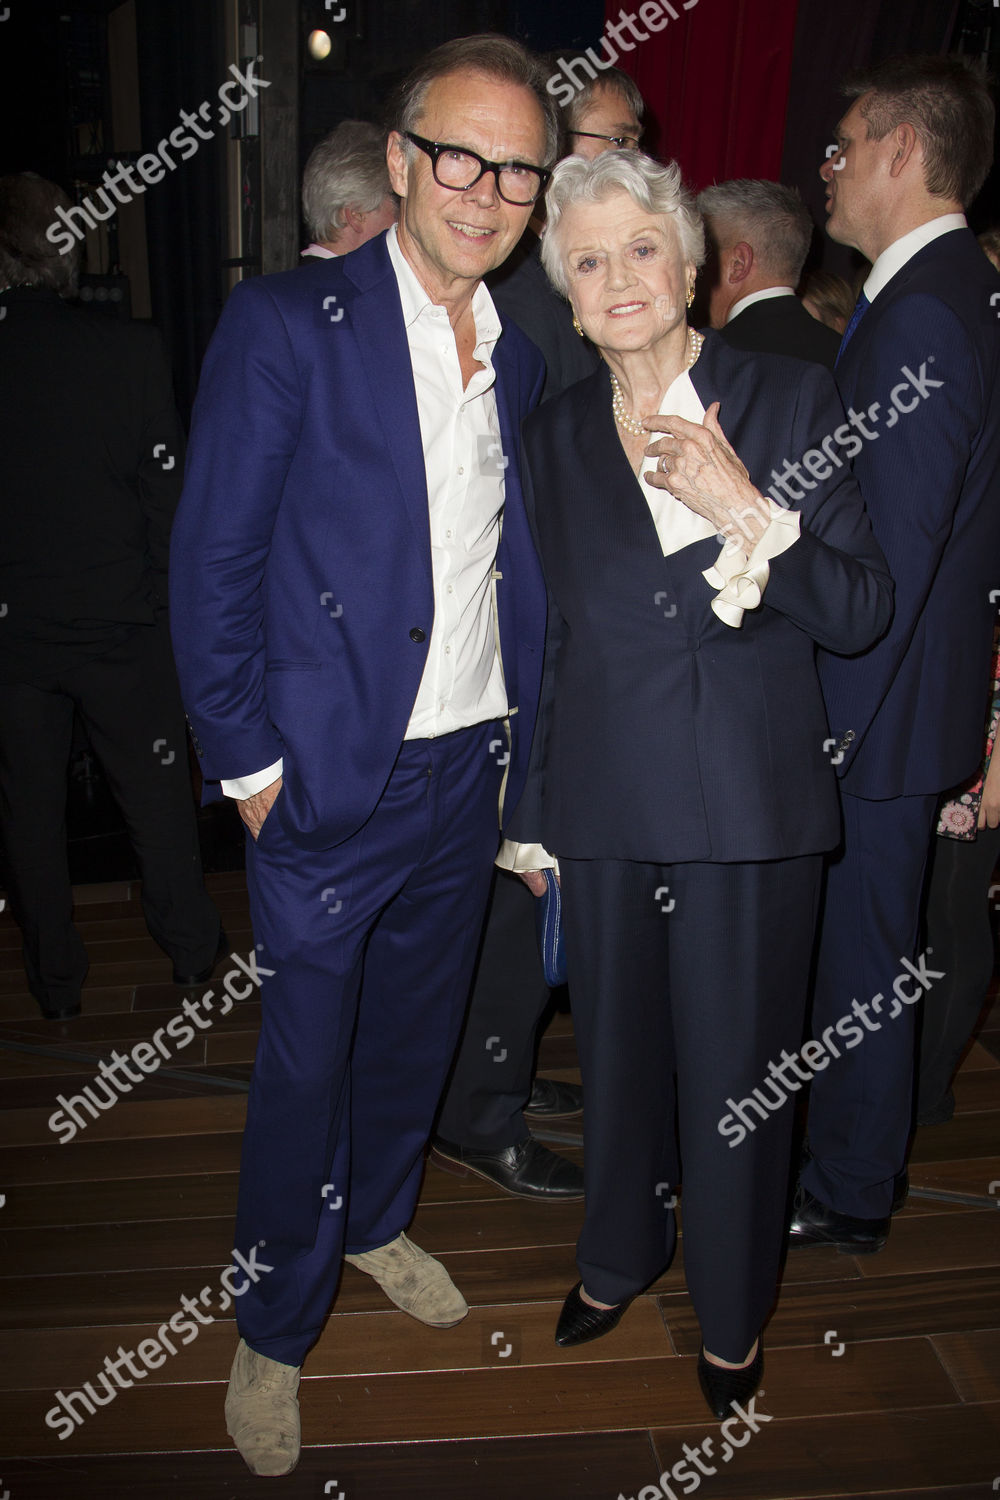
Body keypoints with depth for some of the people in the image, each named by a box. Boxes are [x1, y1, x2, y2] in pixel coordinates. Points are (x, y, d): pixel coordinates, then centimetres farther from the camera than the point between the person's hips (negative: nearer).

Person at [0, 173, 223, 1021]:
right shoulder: (131, 351, -12)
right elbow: (168, 496, -9)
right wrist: (175, 602, 4)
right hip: (121, 622, -1)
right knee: (157, 792, 16)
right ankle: (193, 953, 29)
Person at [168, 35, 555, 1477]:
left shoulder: (521, 356, 7)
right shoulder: (286, 322, -10)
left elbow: (516, 567, 12)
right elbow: (214, 563, -10)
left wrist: (522, 744, 8)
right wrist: (250, 763, -12)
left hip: (471, 769, 6)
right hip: (332, 777, -5)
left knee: (419, 1021, 21)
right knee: (305, 1059, 8)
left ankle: (376, 1220, 48)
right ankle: (275, 1329, 31)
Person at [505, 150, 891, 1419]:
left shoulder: (790, 399, -3)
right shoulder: (555, 436, 7)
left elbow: (863, 614, -5)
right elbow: (551, 638, 11)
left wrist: (750, 515, -22)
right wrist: (533, 819, 13)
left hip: (751, 804, -2)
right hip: (606, 801, 3)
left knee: (737, 1065, 10)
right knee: (617, 1048, 17)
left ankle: (733, 1312, 36)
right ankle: (621, 1254, 45)